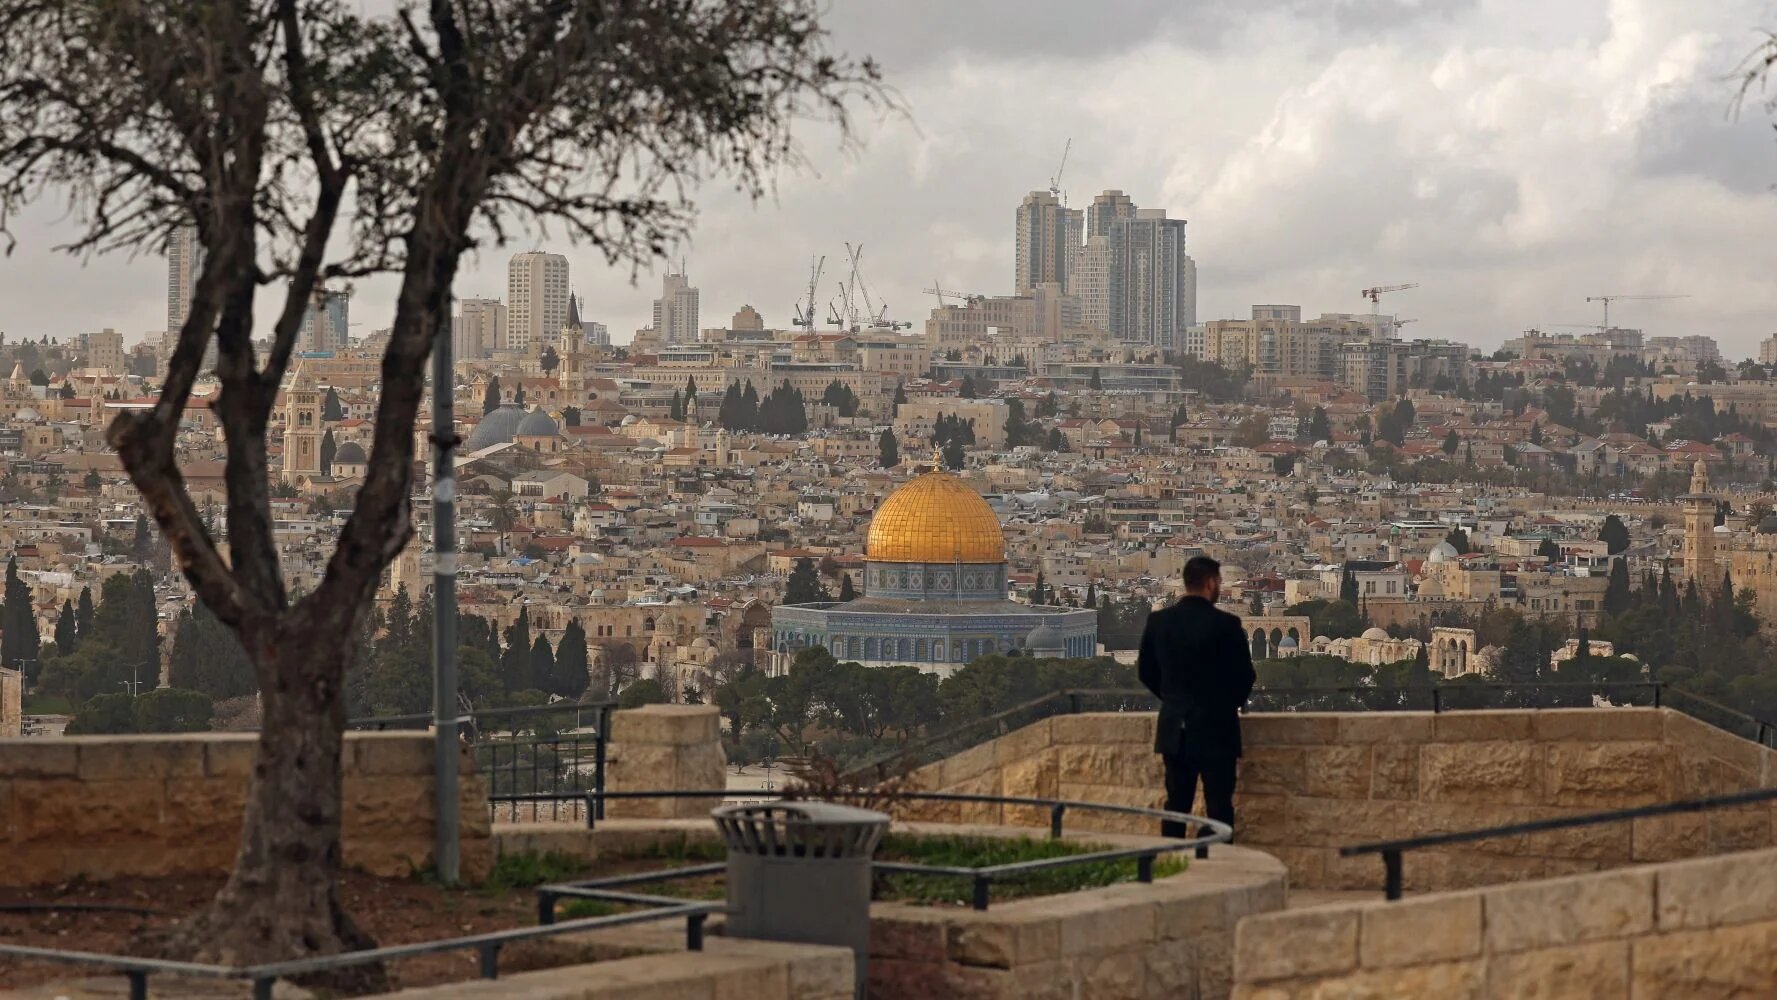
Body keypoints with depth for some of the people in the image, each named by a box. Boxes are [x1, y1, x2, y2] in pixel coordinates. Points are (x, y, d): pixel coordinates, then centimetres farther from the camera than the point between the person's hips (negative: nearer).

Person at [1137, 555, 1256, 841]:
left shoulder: (1158, 621, 0)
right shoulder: (1226, 624, -13)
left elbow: (1146, 670, 8)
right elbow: (1244, 675, -6)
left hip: (1174, 729, 4)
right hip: (1216, 728, -4)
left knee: (1176, 804, 11)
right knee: (1219, 806, 1)